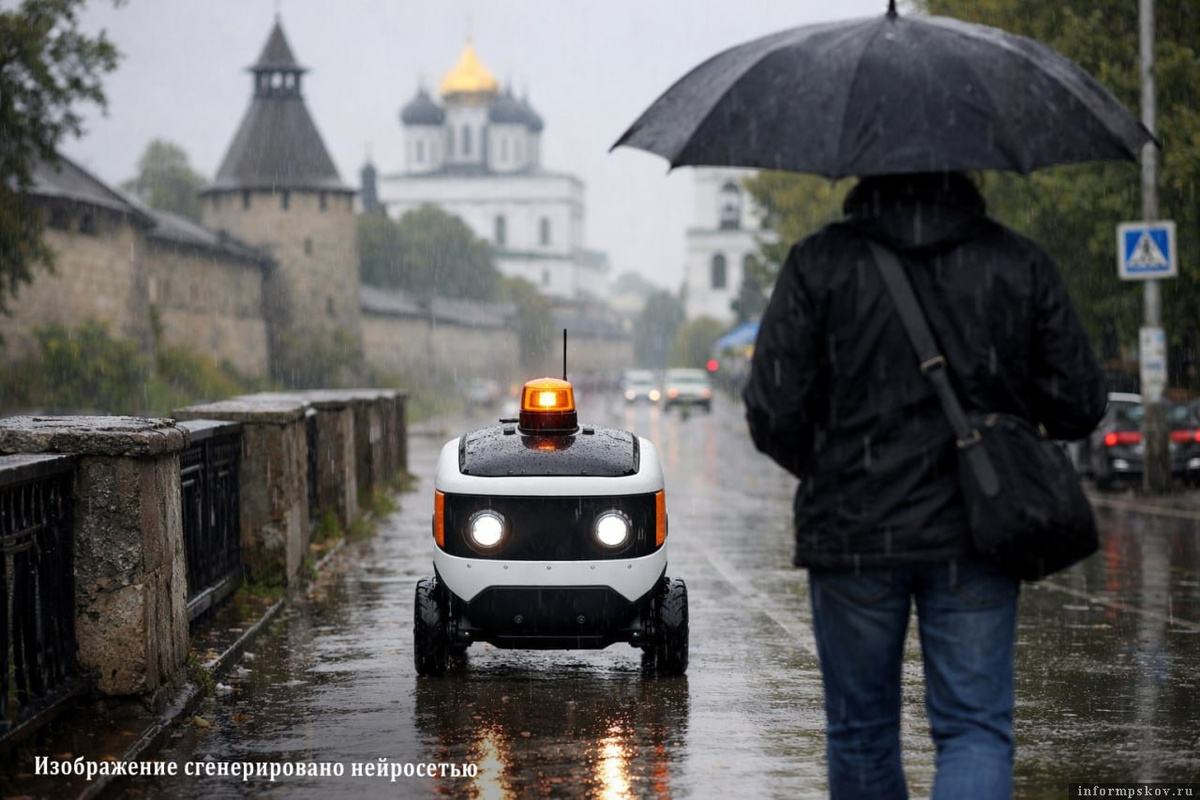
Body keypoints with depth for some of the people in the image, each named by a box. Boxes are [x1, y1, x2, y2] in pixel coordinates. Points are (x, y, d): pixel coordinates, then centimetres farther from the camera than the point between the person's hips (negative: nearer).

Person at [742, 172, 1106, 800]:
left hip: (852, 536, 0)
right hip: (976, 536, 0)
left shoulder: (817, 264, -6)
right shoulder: (1021, 264, -1)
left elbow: (773, 413, -8)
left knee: (860, 730, 15)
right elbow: (1080, 405, 1)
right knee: (976, 730, 2)